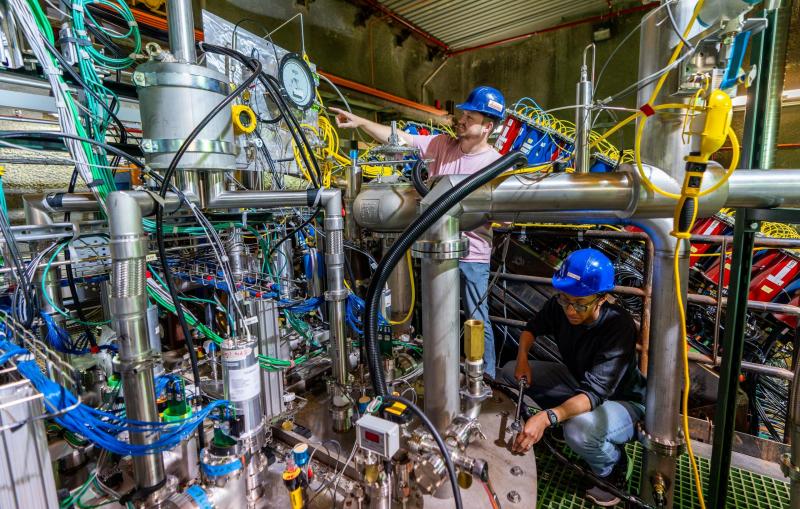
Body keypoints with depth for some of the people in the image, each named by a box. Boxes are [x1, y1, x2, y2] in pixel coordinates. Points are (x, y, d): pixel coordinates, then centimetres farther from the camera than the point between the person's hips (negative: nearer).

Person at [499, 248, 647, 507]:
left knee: (580, 429, -37)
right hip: (577, 382, 6)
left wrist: (546, 417, -54)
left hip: (621, 400, -5)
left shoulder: (619, 326, -33)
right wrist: (522, 358, -15)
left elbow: (595, 392, -40)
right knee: (510, 373, -6)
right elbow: (532, 327, 4)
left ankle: (612, 470, -1)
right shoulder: (559, 307, -18)